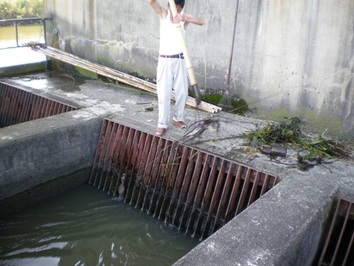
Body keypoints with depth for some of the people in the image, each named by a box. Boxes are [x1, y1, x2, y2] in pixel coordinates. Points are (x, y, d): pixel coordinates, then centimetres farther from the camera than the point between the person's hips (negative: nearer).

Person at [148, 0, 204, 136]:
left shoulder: (184, 16, -3)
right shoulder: (163, 13, -1)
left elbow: (201, 22, -22)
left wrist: (183, 18, -38)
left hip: (179, 60, 1)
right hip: (164, 60, -1)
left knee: (182, 91, 7)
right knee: (164, 93, -2)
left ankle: (178, 118, 28)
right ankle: (162, 124, 5)